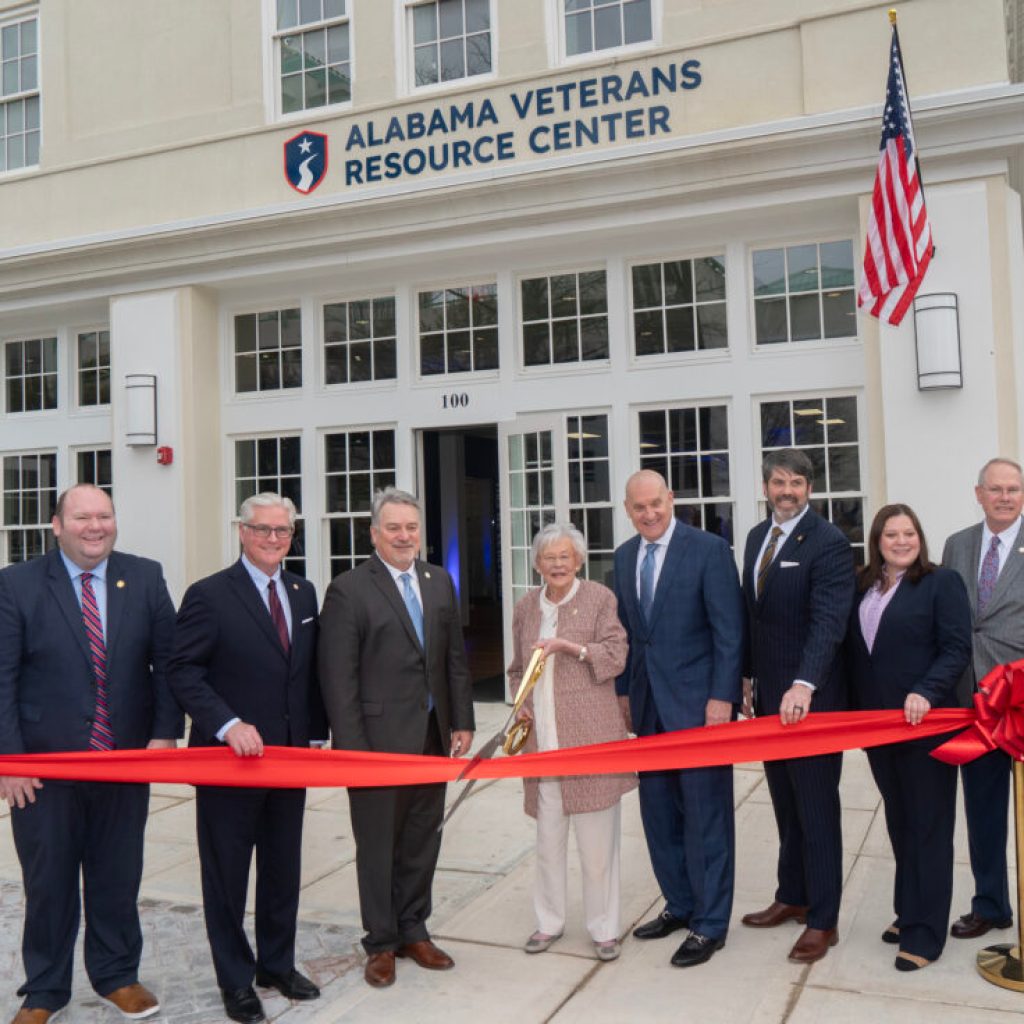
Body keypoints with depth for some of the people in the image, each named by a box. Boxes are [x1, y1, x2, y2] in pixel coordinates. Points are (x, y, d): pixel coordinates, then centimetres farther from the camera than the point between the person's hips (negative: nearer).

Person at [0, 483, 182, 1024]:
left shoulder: (145, 578, 2)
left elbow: (167, 660, 4)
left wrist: (165, 732, -5)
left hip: (128, 758, 2)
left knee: (118, 876, 13)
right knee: (48, 881, 12)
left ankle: (117, 975, 33)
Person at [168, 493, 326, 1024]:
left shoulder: (304, 593, 8)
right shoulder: (209, 595, -10)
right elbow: (183, 672, -14)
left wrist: (316, 734, 6)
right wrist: (228, 725, -23)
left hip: (290, 757, 5)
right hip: (230, 758, -5)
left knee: (283, 869, 16)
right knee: (227, 874, 8)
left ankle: (277, 965, 34)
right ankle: (235, 981, 24)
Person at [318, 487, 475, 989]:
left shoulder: (439, 581, 9)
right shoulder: (348, 590, -9)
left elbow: (455, 657, 12)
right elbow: (338, 677, -11)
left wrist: (462, 721, 7)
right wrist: (350, 746, -14)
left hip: (432, 737, 5)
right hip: (379, 739, -5)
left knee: (422, 839, 15)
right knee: (378, 845, 8)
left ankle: (413, 930, 32)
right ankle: (381, 943, 25)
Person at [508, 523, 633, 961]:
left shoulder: (600, 598, -1)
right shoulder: (526, 607, 13)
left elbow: (615, 657, -6)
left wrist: (569, 646, -17)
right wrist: (521, 703, 6)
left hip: (590, 735, -4)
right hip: (543, 738, 4)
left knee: (597, 839, 2)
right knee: (548, 837, 10)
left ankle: (604, 928, 16)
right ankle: (549, 921, 26)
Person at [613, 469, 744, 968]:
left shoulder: (709, 549, -9)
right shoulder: (624, 556, 9)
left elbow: (729, 630, -11)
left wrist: (721, 697, -16)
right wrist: (624, 691, 10)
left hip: (697, 701, -6)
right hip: (648, 703, 6)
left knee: (705, 814, 2)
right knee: (658, 810, 13)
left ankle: (709, 923, 14)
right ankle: (680, 904, 29)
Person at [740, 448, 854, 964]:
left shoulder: (828, 543, -15)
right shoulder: (756, 536, 9)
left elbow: (828, 621, -25)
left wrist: (804, 685, -36)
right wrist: (750, 677, 13)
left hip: (810, 696, -7)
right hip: (769, 694, 7)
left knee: (817, 806, 4)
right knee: (785, 802, 18)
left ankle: (822, 919, 16)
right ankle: (793, 896, 34)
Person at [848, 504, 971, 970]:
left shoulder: (941, 582, -6)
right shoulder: (863, 587, 8)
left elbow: (957, 648, -12)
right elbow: (853, 648, 9)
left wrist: (926, 692, -25)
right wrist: (854, 707, 3)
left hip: (925, 723, -5)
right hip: (876, 722, 6)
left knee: (928, 825, 2)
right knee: (899, 821, 17)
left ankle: (925, 933, 9)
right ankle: (908, 913, 30)